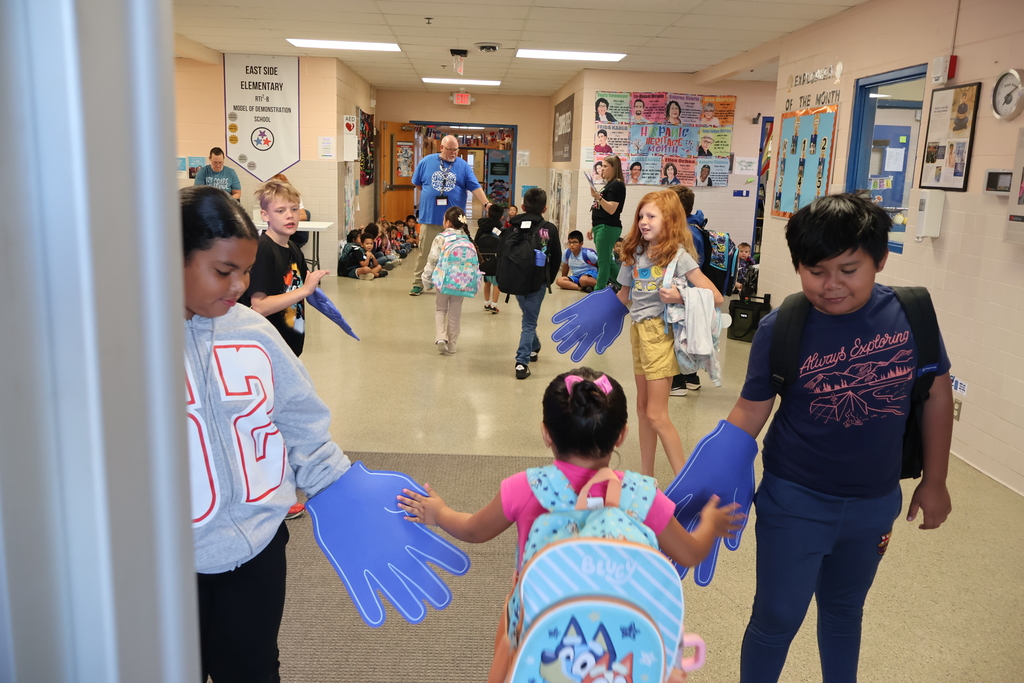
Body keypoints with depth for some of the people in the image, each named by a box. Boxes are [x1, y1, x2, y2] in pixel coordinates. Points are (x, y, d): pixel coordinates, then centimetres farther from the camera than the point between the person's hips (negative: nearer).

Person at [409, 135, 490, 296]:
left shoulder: (463, 166, 2)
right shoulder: (426, 162, 4)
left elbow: (475, 187, -5)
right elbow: (417, 183, 17)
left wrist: (486, 203, -18)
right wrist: (431, 194, 11)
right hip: (430, 216, 0)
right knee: (425, 252, 4)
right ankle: (418, 284, 12)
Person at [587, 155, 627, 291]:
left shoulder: (617, 185, -10)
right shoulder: (608, 185, 20)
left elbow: (611, 210, -20)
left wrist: (598, 197, -31)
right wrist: (593, 228, 20)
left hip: (608, 228, -10)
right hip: (601, 228, 10)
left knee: (603, 262, -6)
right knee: (606, 262, 13)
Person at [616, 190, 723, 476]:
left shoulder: (678, 255, -12)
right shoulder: (635, 254, 6)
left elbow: (715, 297, -15)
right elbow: (624, 296, 16)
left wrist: (679, 297, -25)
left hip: (661, 333, -7)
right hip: (638, 331, 7)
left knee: (656, 415, -6)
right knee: (642, 407, 14)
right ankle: (646, 477, 26)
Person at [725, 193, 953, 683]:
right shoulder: (781, 329, -17)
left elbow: (937, 391, 1)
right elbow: (750, 411, -9)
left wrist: (934, 481, 6)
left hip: (875, 504, 3)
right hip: (795, 502, -3)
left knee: (844, 611, 24)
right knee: (777, 619, 7)